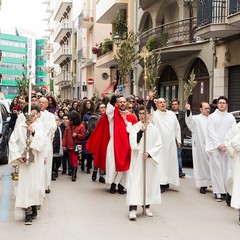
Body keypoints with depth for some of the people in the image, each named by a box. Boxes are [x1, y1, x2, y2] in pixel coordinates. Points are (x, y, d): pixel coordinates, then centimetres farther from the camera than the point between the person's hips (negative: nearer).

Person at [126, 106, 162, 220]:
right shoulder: (135, 127, -1)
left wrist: (149, 153, -13)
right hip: (137, 160, -2)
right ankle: (133, 209, -12)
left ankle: (147, 206, 21)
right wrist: (141, 131, -21)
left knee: (150, 182, 8)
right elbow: (133, 143, -12)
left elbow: (158, 145, 1)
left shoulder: (154, 129, 4)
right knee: (135, 182, -9)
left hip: (150, 160, 3)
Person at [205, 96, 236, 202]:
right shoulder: (212, 117, 4)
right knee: (216, 169, -3)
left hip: (227, 148, 2)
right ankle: (218, 192, 0)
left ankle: (226, 190, 5)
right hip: (215, 147, -2)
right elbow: (211, 132, -1)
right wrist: (219, 144, -9)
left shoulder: (231, 117, 9)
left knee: (226, 169, 0)